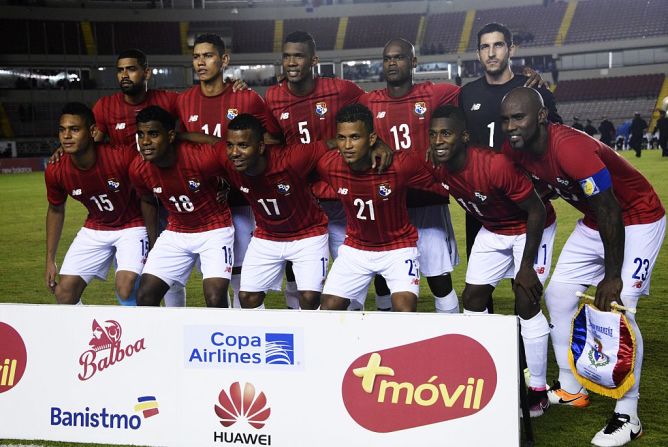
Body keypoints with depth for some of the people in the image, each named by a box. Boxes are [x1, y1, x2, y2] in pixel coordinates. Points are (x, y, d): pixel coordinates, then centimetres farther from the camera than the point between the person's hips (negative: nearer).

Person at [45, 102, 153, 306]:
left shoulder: (124, 156, -28)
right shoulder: (55, 172, -15)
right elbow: (55, 210, 5)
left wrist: (153, 244, -10)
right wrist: (50, 260, 6)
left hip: (132, 226, -4)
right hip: (94, 230, 4)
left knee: (125, 290, -23)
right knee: (64, 293, -3)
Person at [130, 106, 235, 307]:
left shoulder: (202, 157, -28)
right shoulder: (138, 169, -11)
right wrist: (153, 242, 13)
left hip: (214, 231, -4)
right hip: (175, 233, 5)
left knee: (215, 299, -19)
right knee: (144, 296, -4)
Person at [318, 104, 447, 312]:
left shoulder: (401, 164, -27)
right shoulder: (327, 165, -17)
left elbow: (439, 185, -11)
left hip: (398, 247, -3)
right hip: (355, 247, 3)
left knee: (405, 310, -21)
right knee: (329, 308, -3)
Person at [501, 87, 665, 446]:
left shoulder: (571, 149, -34)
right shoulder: (515, 151, -11)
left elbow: (610, 213, -28)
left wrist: (613, 276, -22)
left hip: (636, 220, -8)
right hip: (594, 223, 8)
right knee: (558, 295, 9)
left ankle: (627, 416, -4)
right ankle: (570, 389, 23)